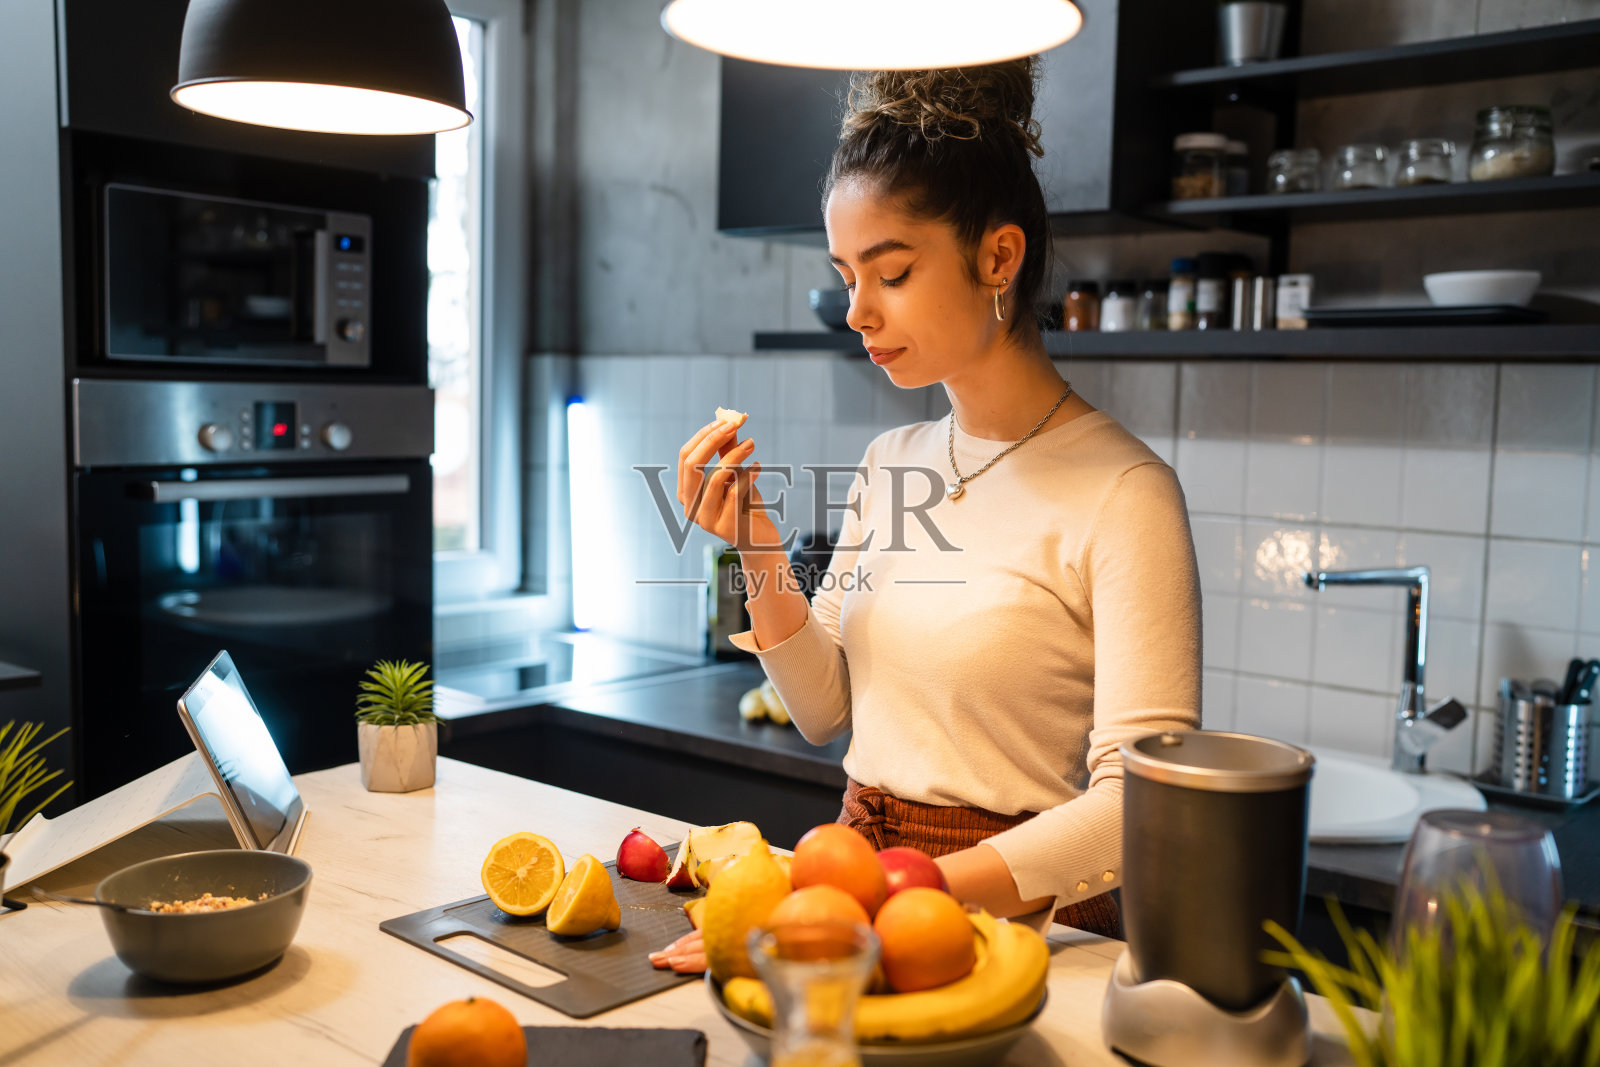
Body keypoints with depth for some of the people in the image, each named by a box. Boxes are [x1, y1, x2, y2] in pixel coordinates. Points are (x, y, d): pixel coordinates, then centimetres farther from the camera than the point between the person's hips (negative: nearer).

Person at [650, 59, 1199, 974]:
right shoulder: (890, 465, 7)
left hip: (1014, 917, -4)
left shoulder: (1120, 493, -14)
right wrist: (760, 557, -5)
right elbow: (825, 711, 10)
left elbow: (1136, 807, -21)